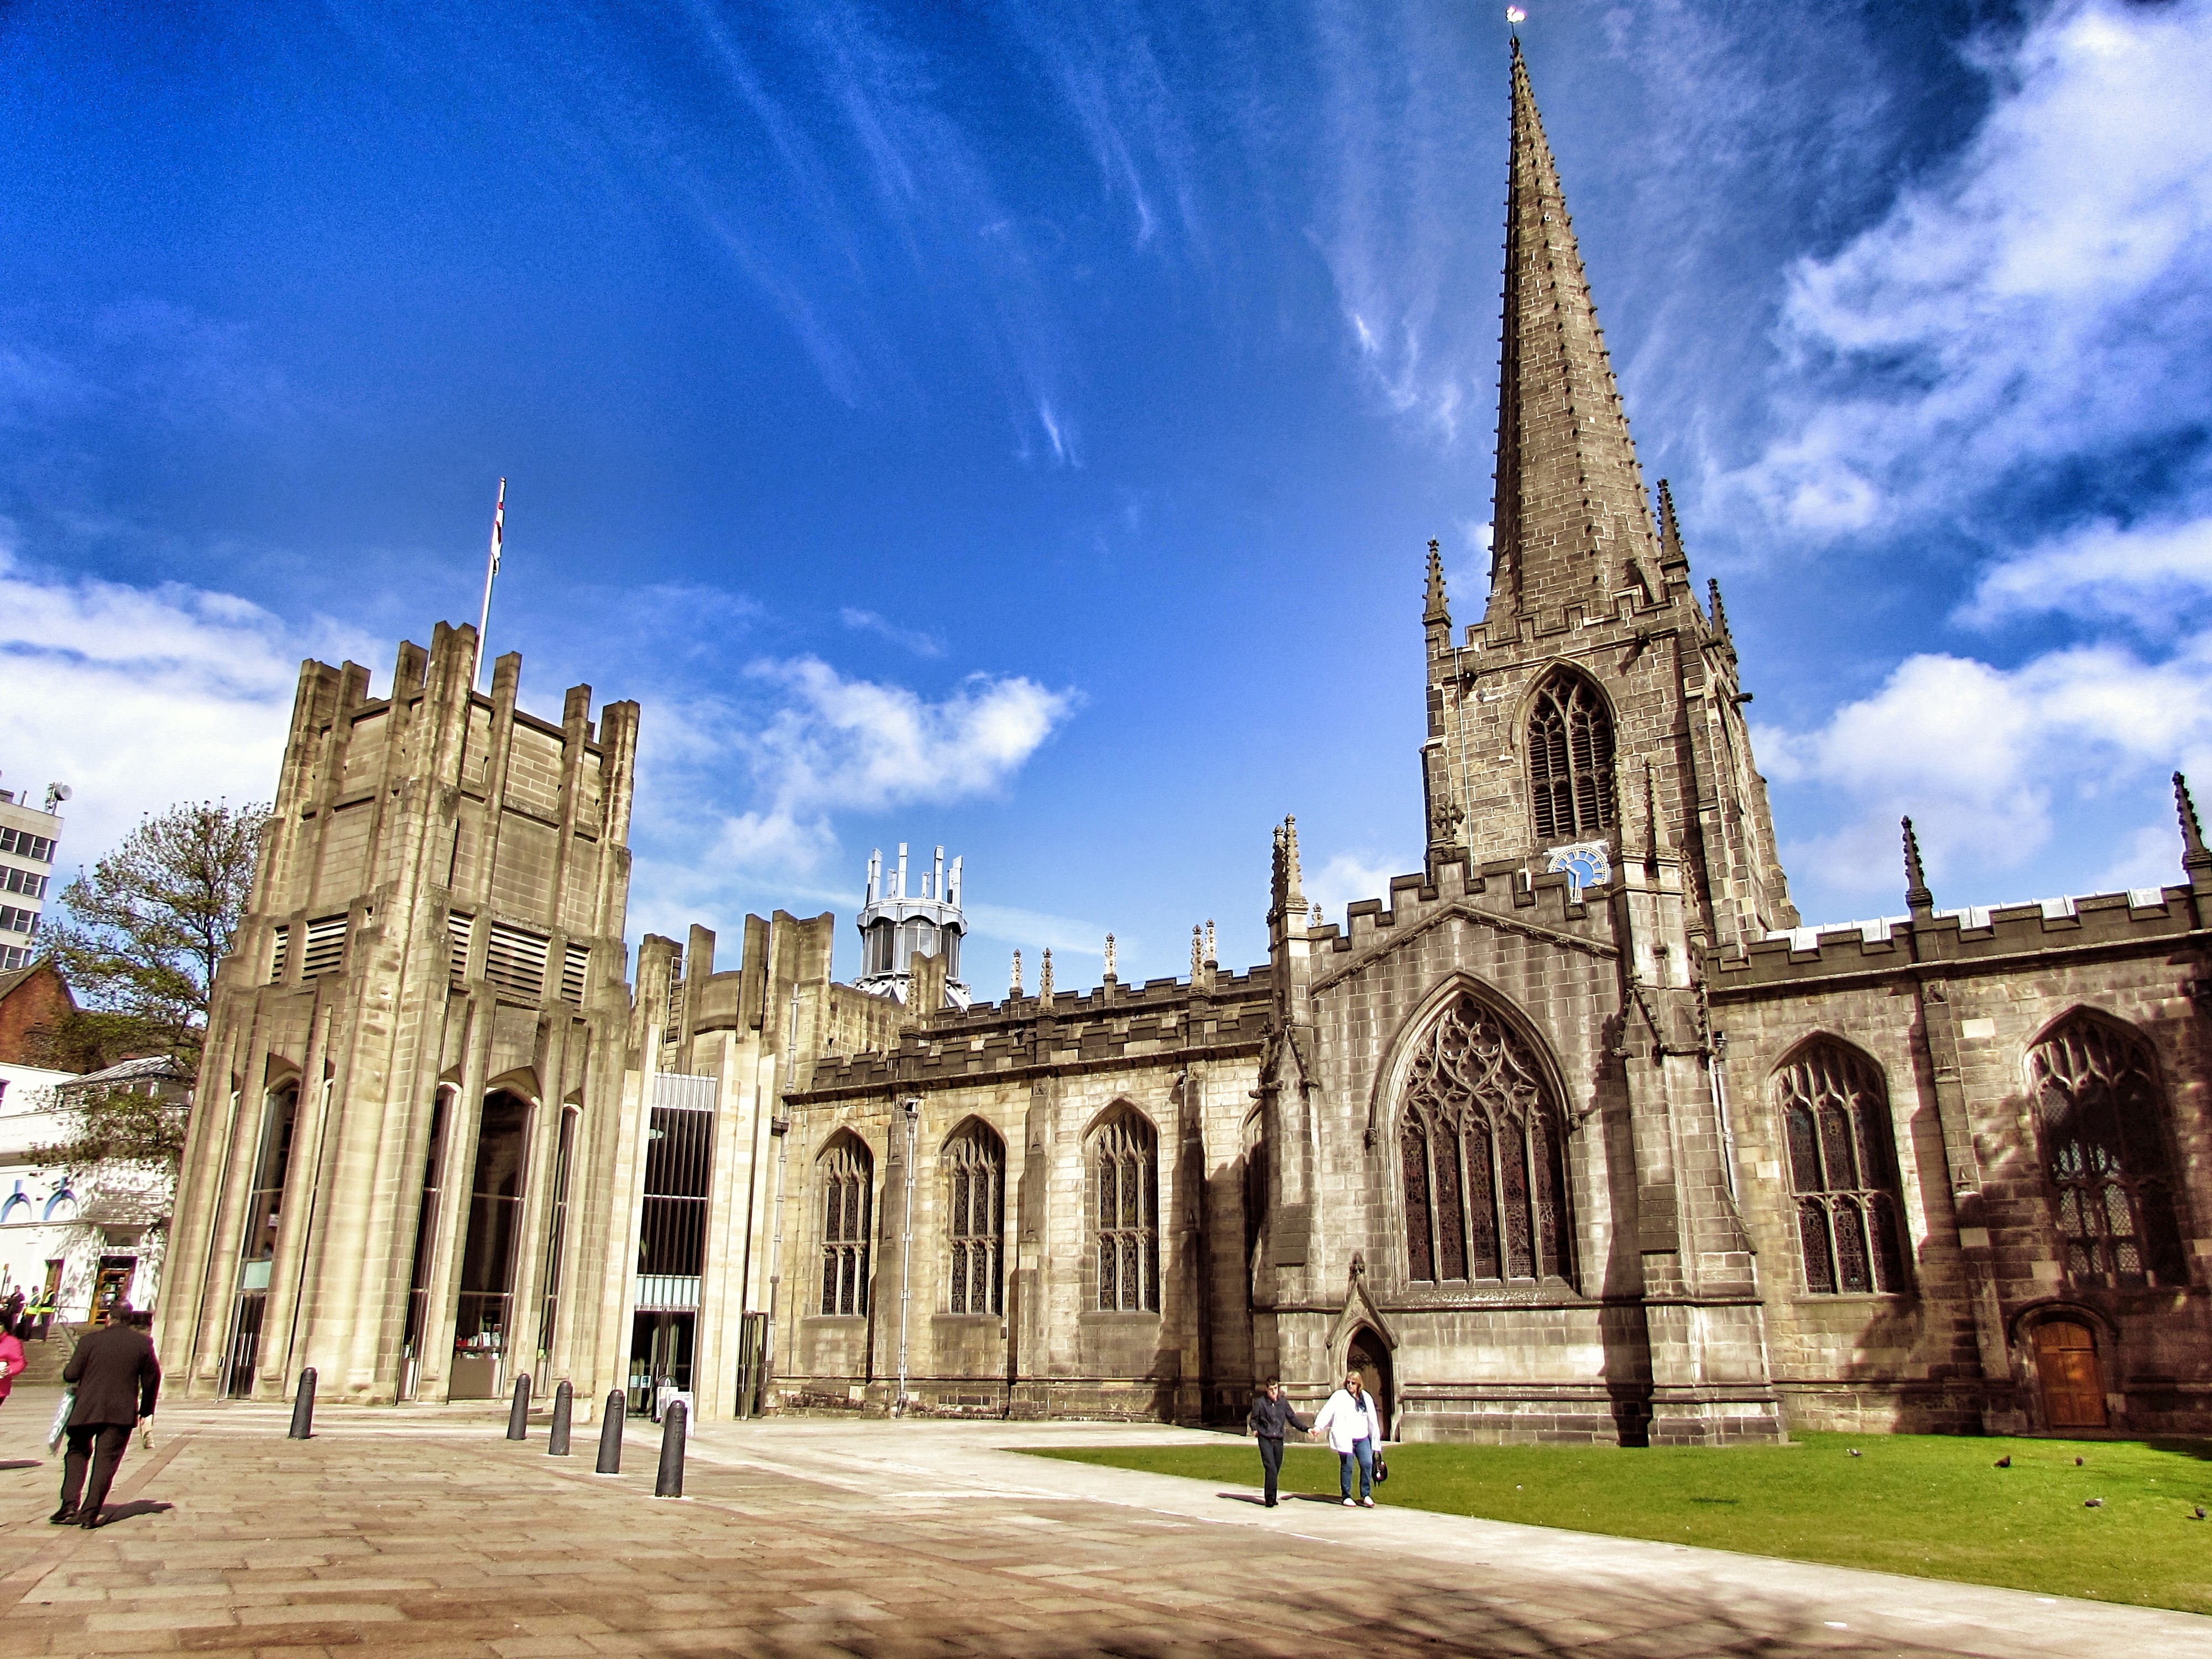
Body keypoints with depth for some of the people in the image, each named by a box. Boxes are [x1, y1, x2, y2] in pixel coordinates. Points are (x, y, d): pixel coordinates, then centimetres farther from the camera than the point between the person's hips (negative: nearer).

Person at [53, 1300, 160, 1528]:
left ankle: (70, 1505, 7)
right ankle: (90, 1512, 1)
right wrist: (146, 1410, 19)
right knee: (106, 1461, 5)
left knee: (77, 1453, 19)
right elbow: (152, 1379, 7)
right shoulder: (143, 1343, 1)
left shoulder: (91, 1340, -5)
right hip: (122, 1412, 0)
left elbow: (71, 1375, -4)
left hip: (87, 1408, 0)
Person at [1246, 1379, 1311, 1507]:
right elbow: (1253, 1420, 5)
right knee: (1271, 1468, -14)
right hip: (1265, 1440, -4)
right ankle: (1270, 1498, -10)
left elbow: (1293, 1419, 15)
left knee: (1276, 1469, 8)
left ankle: (1272, 1498, 21)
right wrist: (1255, 1430, -14)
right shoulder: (1260, 1403, -1)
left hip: (1278, 1440, 4)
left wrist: (1307, 1428, 6)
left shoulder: (1283, 1403, 8)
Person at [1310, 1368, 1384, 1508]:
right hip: (1345, 1438, -3)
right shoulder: (1339, 1396, 0)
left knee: (1367, 1464, -9)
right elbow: (1328, 1411, -11)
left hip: (1362, 1438, 3)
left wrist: (1376, 1436, 19)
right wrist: (1319, 1426, -24)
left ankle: (1366, 1495, 4)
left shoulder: (1366, 1397, 13)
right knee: (1347, 1466, 0)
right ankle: (1347, 1496, 11)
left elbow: (1373, 1419, 19)